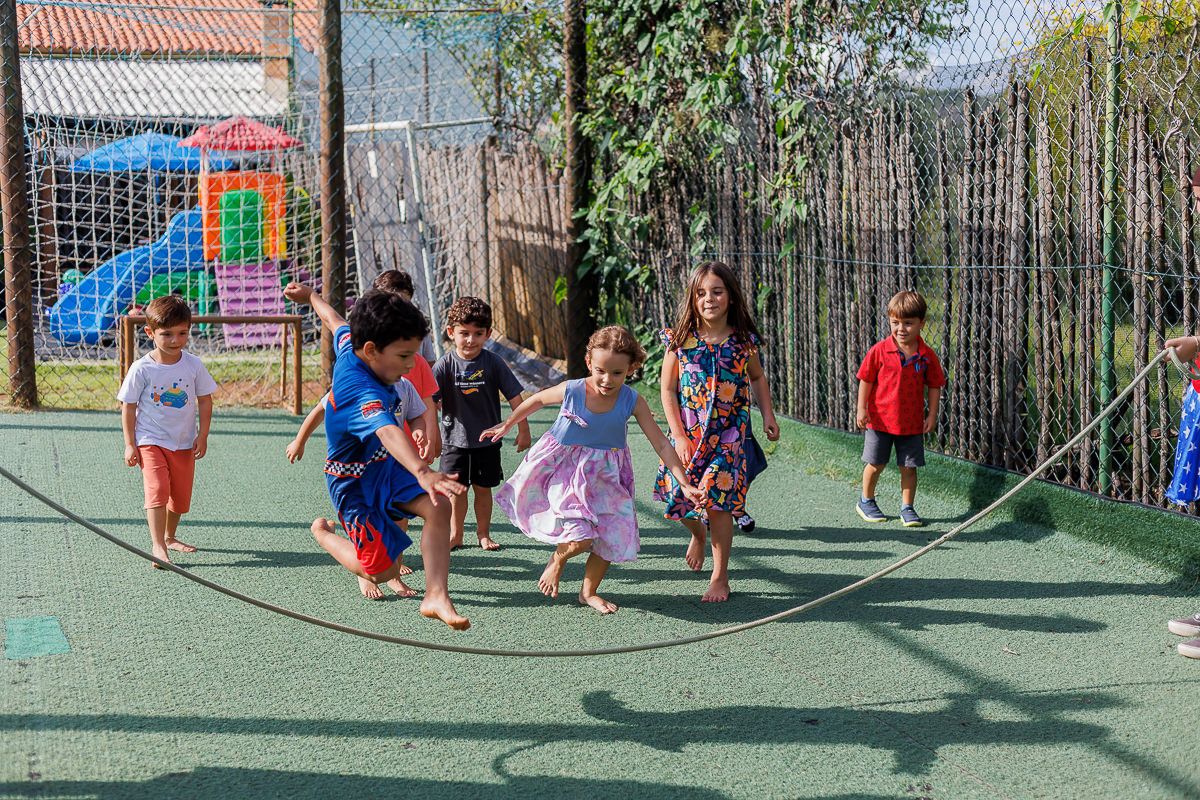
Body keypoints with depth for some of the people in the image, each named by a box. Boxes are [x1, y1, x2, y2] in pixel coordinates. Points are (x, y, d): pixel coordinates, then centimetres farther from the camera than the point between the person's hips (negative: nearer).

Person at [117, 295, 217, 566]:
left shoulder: (193, 365, -5)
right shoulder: (142, 368, -12)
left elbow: (205, 401, 4)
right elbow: (128, 407, -6)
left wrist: (202, 436, 0)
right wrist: (130, 444, -8)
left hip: (184, 443, 4)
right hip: (150, 441, -4)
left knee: (181, 496, 14)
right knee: (157, 489, -19)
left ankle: (170, 537, 36)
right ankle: (157, 546, -21)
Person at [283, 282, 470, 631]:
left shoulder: (349, 347, -10)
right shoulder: (363, 392, -37)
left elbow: (335, 320, 13)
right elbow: (387, 432, -57)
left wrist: (310, 295, 36)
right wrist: (422, 472, -74)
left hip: (386, 465, 8)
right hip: (354, 482, -8)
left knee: (438, 508, -17)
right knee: (384, 570, -3)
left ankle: (436, 596, -16)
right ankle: (323, 533, 25)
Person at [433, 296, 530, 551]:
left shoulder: (493, 363, -8)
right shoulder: (445, 365, -9)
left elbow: (514, 397, -3)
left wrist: (523, 430, -3)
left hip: (487, 439, 0)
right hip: (455, 438, 0)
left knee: (483, 488, 9)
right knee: (456, 489, 5)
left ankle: (483, 533, 24)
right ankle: (456, 535, 20)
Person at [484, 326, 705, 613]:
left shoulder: (633, 402, -16)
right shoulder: (571, 391, -18)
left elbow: (661, 444, -12)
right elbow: (537, 400, 3)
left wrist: (685, 484, -16)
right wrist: (507, 425, 15)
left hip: (605, 475, 3)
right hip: (564, 469, -3)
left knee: (612, 536, 3)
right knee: (581, 537, -18)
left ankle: (589, 592, 28)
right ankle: (557, 559, 18)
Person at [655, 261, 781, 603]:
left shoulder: (742, 340, -3)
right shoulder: (681, 340, -6)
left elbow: (757, 378, 15)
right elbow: (668, 390, -4)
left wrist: (768, 416, 5)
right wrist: (679, 437, -9)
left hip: (728, 434, -1)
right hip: (688, 433, 1)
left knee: (716, 500, -8)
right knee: (681, 497, 4)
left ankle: (720, 578, 4)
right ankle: (698, 534, 42)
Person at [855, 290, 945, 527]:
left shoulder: (927, 355, -5)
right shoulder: (879, 351, -10)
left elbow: (934, 385, 3)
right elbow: (866, 380, -4)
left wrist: (932, 414, -1)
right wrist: (862, 409, -7)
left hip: (912, 422, 1)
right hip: (881, 419, -1)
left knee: (909, 467, 5)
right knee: (875, 464, 10)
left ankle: (907, 508, 17)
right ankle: (866, 501, 30)